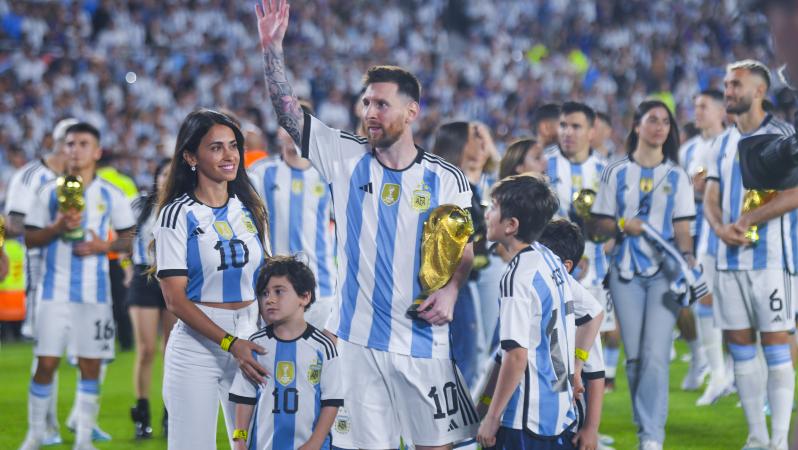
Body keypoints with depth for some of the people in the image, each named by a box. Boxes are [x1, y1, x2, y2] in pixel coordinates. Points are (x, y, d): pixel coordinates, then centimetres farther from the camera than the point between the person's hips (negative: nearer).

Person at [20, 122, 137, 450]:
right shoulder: (49, 192, 4)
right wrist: (57, 227, -14)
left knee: (90, 365, 1)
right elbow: (30, 238, 4)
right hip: (55, 290, 0)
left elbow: (127, 238, 9)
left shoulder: (111, 195, 4)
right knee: (46, 363, -3)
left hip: (94, 292, 1)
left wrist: (105, 247, -10)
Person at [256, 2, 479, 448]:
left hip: (424, 340, -1)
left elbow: (465, 246, 9)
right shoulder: (348, 157, 1)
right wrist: (272, 47, -14)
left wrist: (451, 290, -10)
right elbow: (289, 112, -4)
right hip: (357, 338, 1)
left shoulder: (448, 178, 0)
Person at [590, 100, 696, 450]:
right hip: (626, 272, 1)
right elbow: (598, 224, 8)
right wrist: (622, 225, -12)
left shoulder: (677, 176, 9)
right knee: (634, 358, 1)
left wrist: (687, 259, -12)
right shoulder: (616, 173, 8)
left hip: (664, 272, -1)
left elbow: (682, 228, 6)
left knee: (656, 357, -12)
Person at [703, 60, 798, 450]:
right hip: (730, 257, 7)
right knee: (739, 344, 7)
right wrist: (721, 228, -7)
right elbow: (711, 198, 14)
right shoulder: (724, 142, 16)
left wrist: (748, 221, -17)